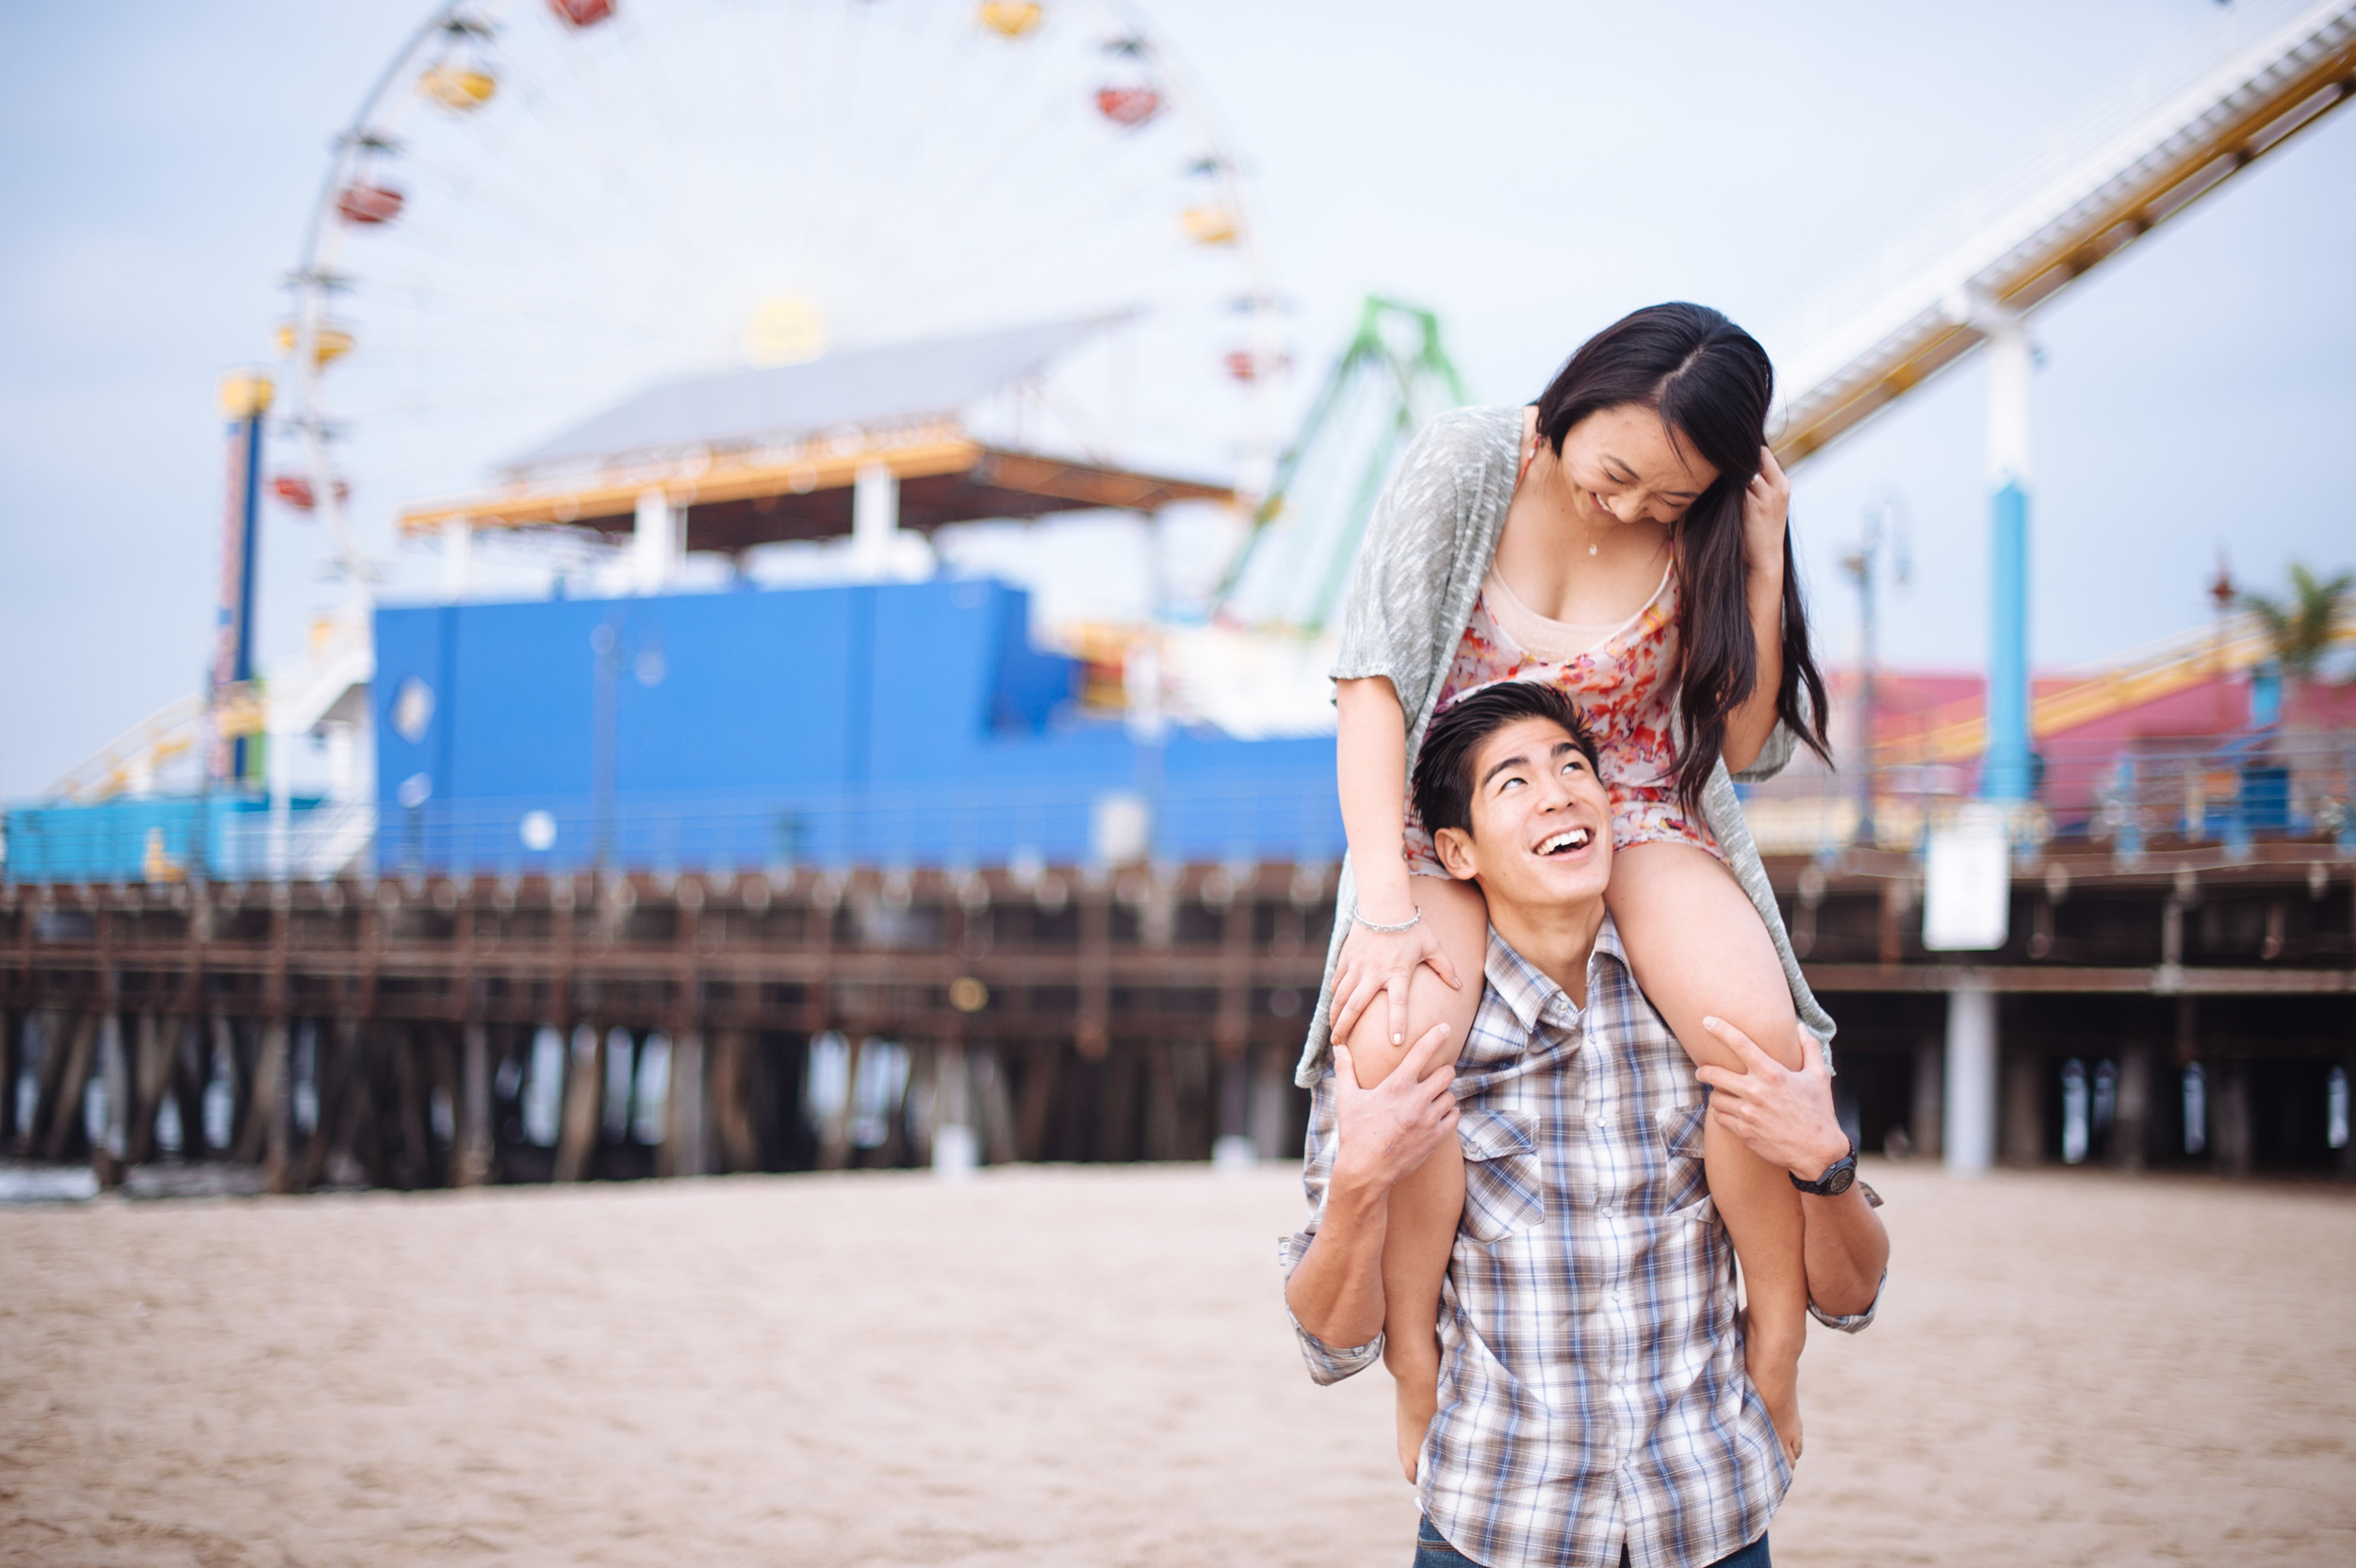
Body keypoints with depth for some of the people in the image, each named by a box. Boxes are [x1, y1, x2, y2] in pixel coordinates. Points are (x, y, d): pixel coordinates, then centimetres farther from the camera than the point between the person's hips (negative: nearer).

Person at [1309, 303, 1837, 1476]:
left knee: (1755, 1031, -32)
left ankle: (1776, 1347, -11)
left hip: (1639, 815, 1)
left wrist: (1762, 571, -19)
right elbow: (1369, 683, -15)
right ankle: (1417, 1375, -12)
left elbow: (1747, 744, -5)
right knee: (1392, 1044, -33)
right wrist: (1383, 906, -23)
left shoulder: (1709, 530, -9)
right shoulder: (1465, 467, -14)